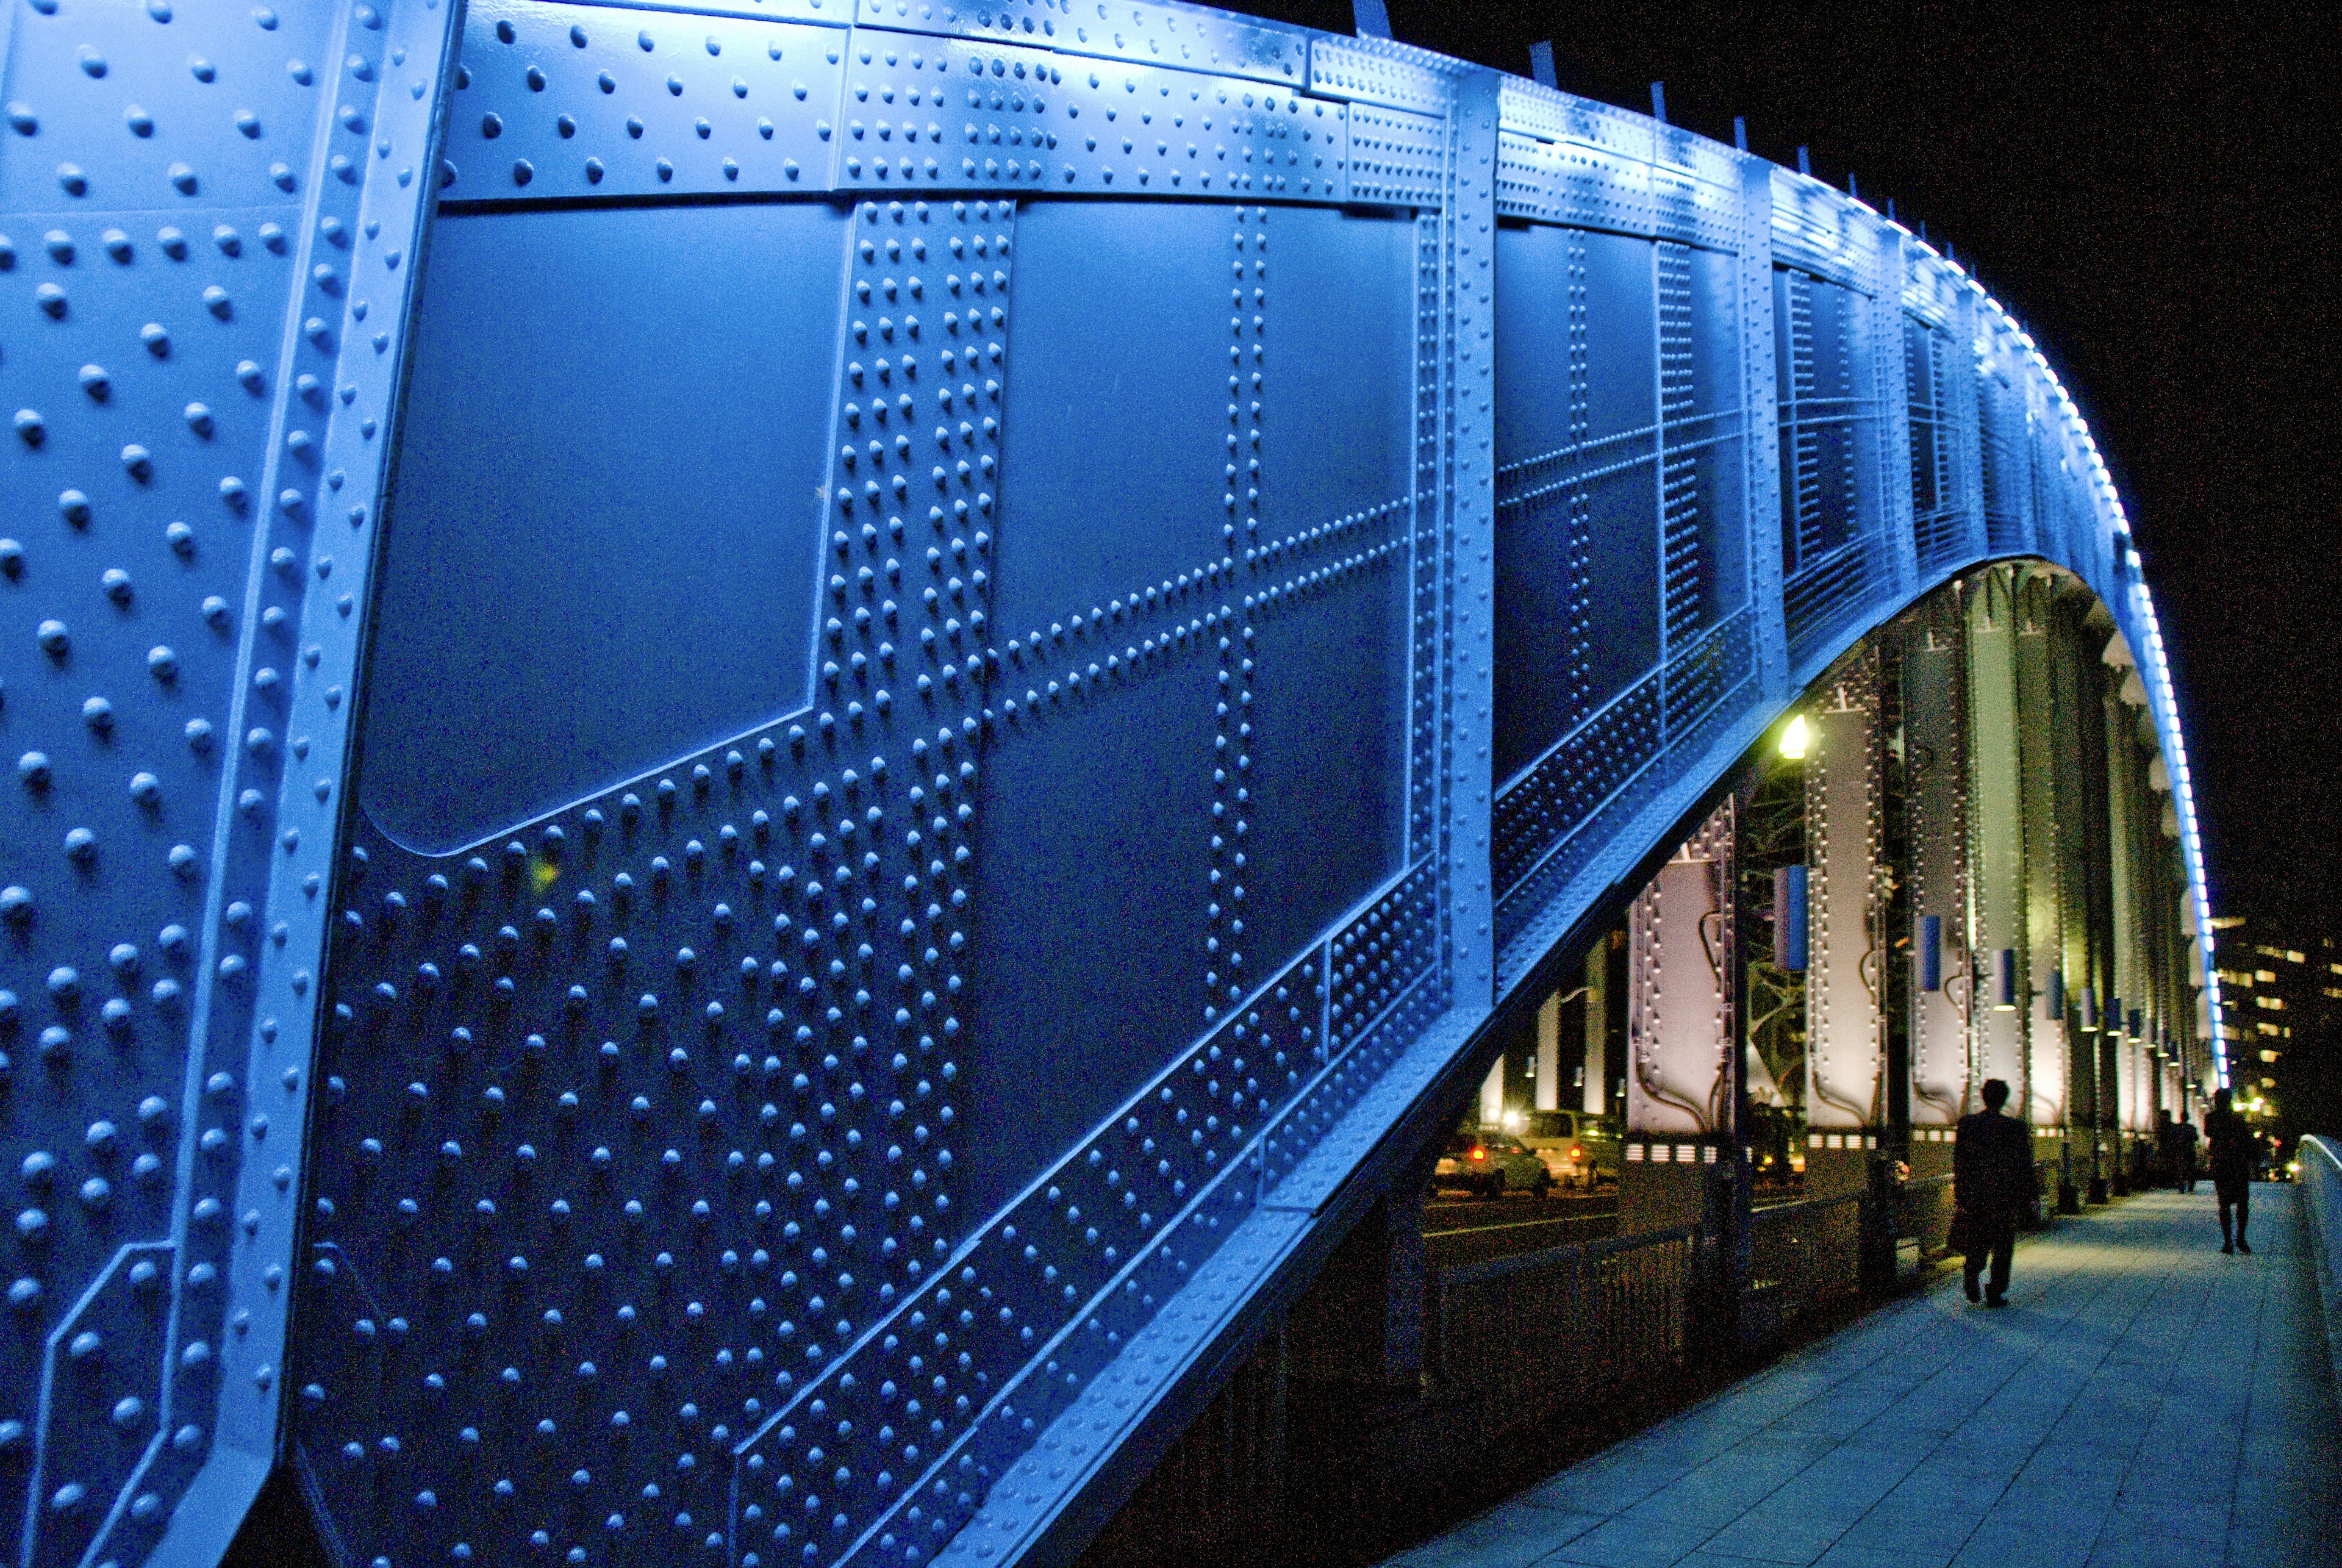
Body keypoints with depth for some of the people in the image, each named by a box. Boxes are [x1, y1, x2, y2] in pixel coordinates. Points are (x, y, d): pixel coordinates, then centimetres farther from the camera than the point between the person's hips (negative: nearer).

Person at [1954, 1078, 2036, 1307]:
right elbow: (2025, 1165, -4)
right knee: (2003, 1244, 8)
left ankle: (1972, 1271, -8)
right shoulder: (2014, 1127, -7)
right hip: (2004, 1194, -2)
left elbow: (1958, 1162, 2)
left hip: (1974, 1194, 2)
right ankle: (1995, 1293, 7)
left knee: (1978, 1239, 17)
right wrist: (2026, 1197, 4)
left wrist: (1960, 1197, 8)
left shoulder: (1966, 1123, 0)